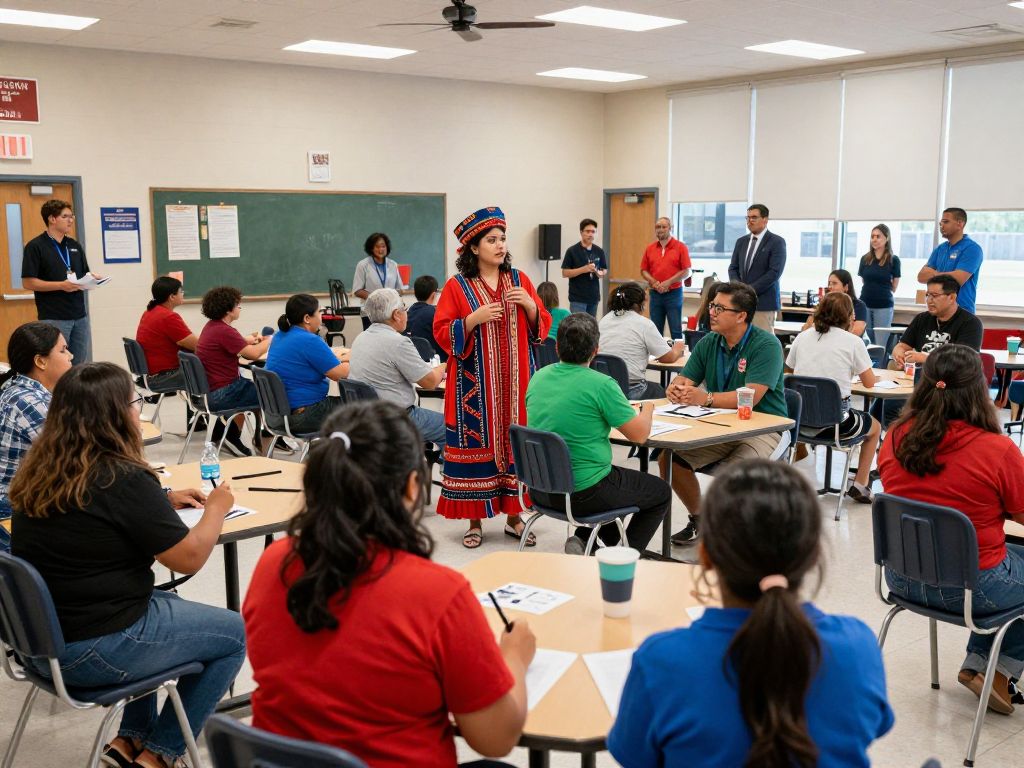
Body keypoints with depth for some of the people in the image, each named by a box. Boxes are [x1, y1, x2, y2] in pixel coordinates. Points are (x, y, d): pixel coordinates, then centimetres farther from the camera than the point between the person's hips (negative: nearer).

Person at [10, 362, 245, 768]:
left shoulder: (41, 472, 1)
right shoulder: (122, 478, -23)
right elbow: (189, 557, -16)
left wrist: (164, 500, 15)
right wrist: (217, 508, 1)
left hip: (38, 637, 9)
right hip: (93, 651, -8)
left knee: (168, 602, 32)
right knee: (236, 634, 9)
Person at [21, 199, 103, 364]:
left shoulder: (75, 245, 14)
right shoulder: (35, 246, -5)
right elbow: (28, 282, -10)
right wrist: (61, 285, -19)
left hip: (80, 315, 6)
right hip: (54, 318, -6)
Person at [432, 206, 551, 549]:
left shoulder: (519, 280, 8)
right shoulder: (456, 286, -2)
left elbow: (542, 327, 9)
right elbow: (442, 333, -6)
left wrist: (530, 305, -10)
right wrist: (474, 319, -20)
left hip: (514, 382, 3)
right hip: (475, 385, -3)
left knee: (515, 441, 7)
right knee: (476, 444, 0)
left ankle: (513, 516, 20)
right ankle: (475, 521, 12)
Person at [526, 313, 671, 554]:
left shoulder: (538, 378, 0)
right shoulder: (601, 385, -19)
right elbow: (639, 435, -12)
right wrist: (647, 410, 9)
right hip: (583, 494, -7)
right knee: (661, 492, 17)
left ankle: (583, 538, 17)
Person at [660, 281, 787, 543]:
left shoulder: (766, 345, -14)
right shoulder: (709, 343, 7)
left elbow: (751, 396, -25)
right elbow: (684, 380, 4)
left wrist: (705, 398, -36)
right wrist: (675, 389, -22)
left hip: (762, 428, -6)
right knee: (669, 458, -10)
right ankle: (698, 519, 13)